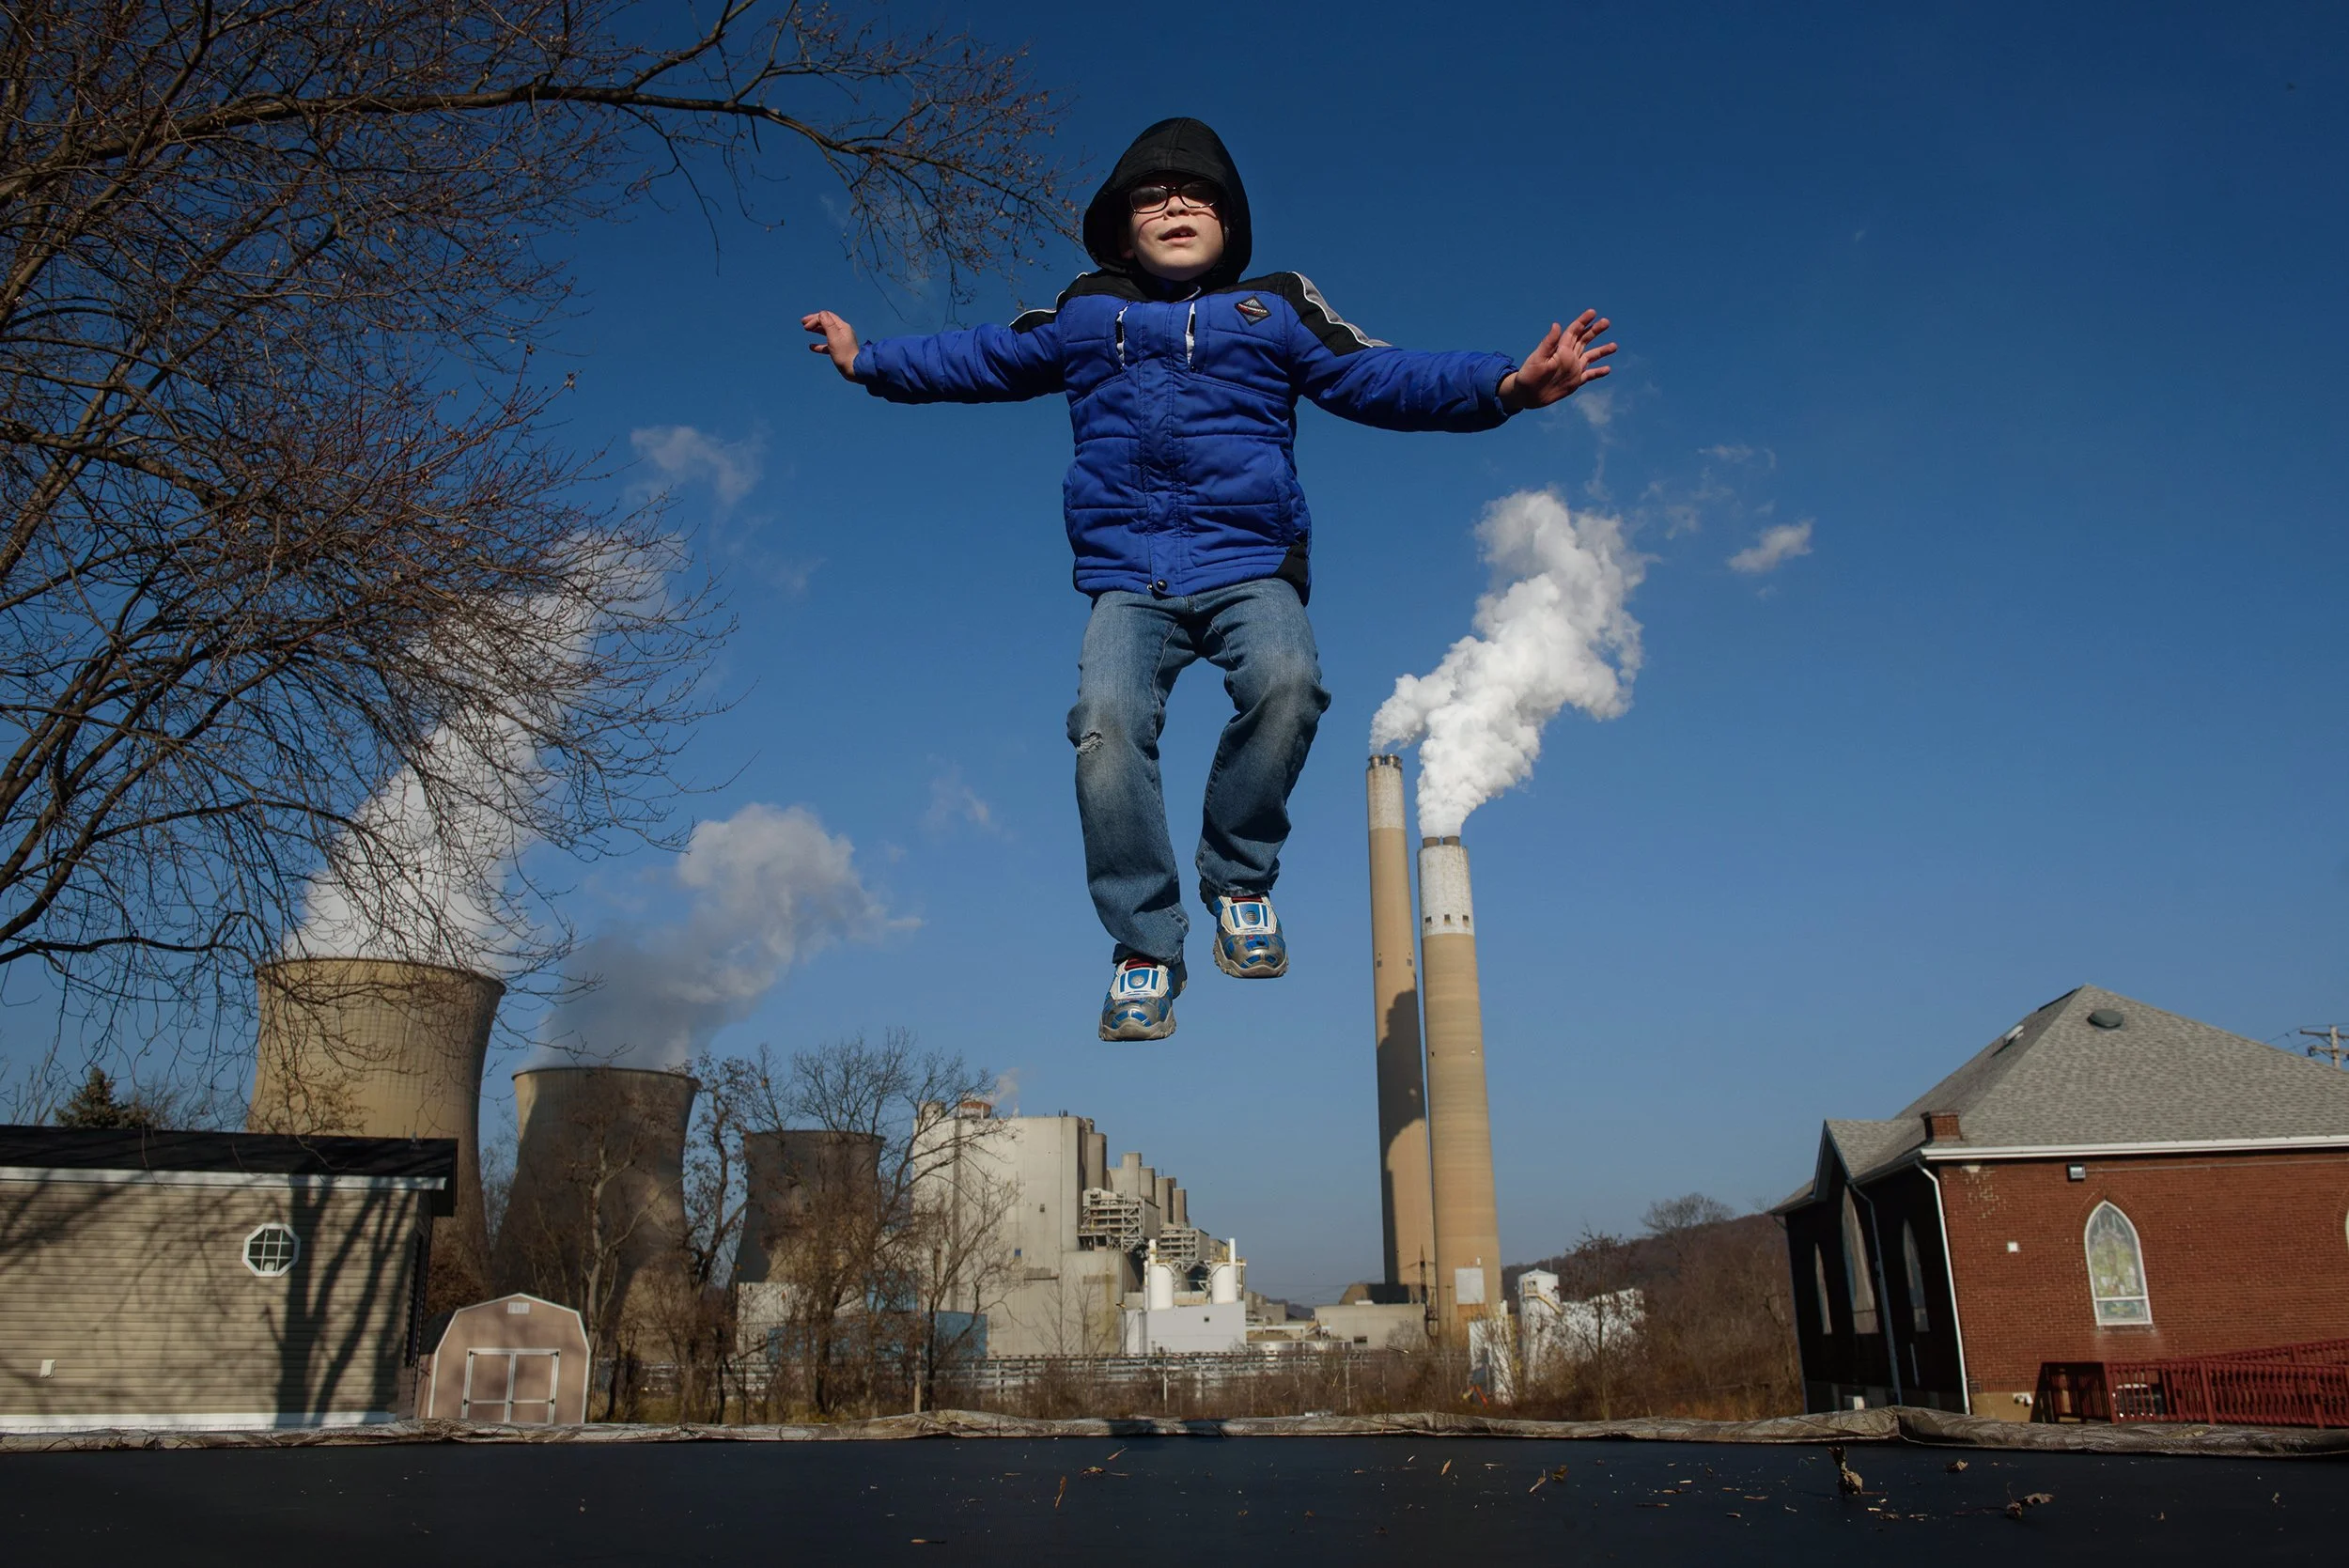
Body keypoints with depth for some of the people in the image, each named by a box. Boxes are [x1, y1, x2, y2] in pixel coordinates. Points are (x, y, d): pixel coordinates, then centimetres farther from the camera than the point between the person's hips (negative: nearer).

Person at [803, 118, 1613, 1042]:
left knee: (1286, 680, -33)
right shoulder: (1084, 317, 20)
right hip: (1129, 579, 1)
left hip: (1250, 565, -1)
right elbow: (982, 361, 32)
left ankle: (1240, 880, -9)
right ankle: (1145, 946, -11)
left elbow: (1381, 378, 8)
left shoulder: (1275, 310, 16)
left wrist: (1506, 385, -5)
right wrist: (868, 361, 30)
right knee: (1106, 722, -26)